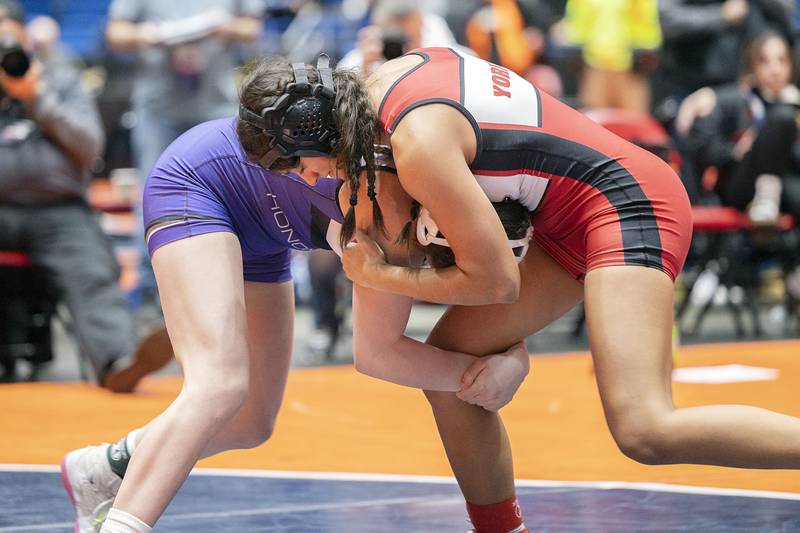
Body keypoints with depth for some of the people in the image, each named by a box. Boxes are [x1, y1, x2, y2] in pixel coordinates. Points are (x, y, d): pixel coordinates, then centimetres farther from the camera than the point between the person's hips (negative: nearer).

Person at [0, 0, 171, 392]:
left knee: (92, 273, -30)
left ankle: (118, 361, -53)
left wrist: (37, 98, -3)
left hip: (58, 211, 0)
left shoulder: (59, 78, 17)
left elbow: (89, 146, 6)